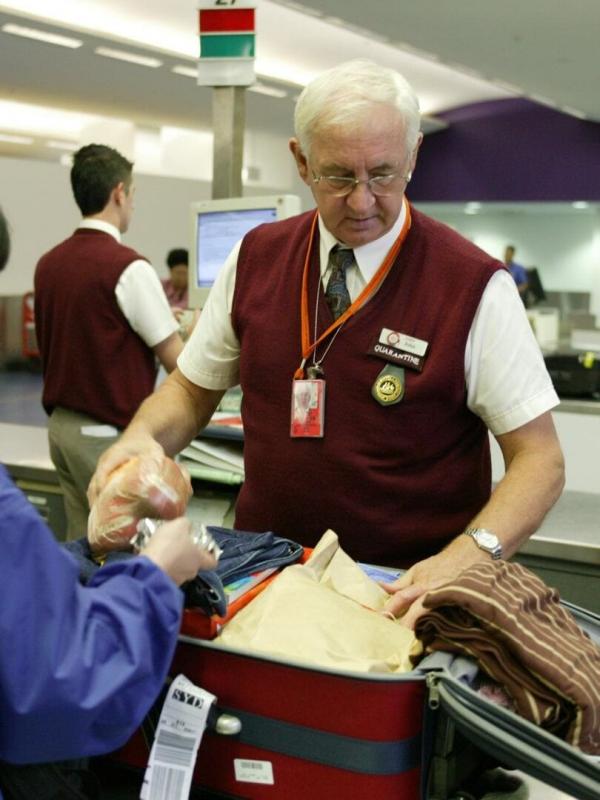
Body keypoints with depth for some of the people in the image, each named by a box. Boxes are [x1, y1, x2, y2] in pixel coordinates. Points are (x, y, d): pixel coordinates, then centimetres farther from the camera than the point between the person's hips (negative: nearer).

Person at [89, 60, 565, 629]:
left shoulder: (475, 287, -8)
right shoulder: (255, 258, 4)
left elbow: (539, 457, -5)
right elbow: (191, 390, 15)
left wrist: (469, 554, -22)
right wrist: (141, 437, -7)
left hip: (404, 595, -2)